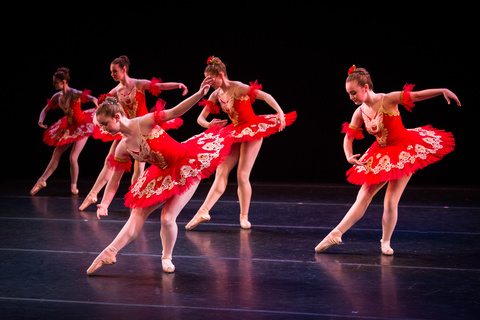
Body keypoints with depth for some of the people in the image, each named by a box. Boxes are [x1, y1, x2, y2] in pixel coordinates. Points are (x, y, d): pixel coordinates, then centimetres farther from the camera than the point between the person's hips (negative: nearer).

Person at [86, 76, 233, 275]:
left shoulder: (144, 123, -19)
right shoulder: (122, 149, -3)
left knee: (167, 219, -11)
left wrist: (200, 94, -31)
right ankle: (109, 253, 4)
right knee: (137, 214, -1)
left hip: (187, 166, -6)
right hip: (163, 176, 6)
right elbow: (114, 180, 4)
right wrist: (104, 204, -7)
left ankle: (167, 257, 14)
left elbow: (176, 112, -21)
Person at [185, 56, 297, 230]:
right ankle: (204, 211, -3)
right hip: (236, 133, 7)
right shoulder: (216, 94, 4)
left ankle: (244, 217, 5)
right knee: (220, 173, -1)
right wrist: (208, 124, -16)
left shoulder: (238, 88, -17)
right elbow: (201, 118, 7)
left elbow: (265, 96, -24)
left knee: (242, 176, -9)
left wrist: (280, 113, -36)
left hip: (252, 131, -6)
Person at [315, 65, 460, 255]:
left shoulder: (388, 100, -18)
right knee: (363, 198, 2)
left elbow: (417, 95, -17)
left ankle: (385, 242, 11)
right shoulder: (360, 113, -3)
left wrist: (444, 91, -27)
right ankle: (335, 234, 7)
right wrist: (349, 156, -13)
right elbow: (348, 137, 5)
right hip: (381, 156, 5)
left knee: (391, 201, -8)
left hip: (404, 153, -5)